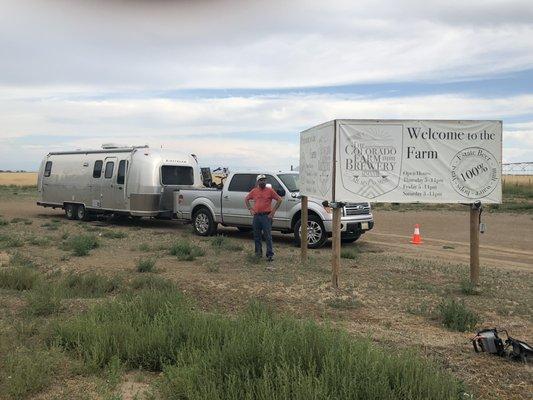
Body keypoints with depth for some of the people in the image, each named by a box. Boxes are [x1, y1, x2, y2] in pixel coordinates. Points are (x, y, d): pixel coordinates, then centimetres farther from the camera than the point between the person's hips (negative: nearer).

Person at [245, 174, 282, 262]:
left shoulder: (270, 191, -1)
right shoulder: (254, 191, 8)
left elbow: (279, 200, 2)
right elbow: (246, 199, 21)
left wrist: (273, 211, -3)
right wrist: (250, 209, 9)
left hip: (266, 216, -4)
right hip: (256, 216, 4)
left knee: (268, 236, -6)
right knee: (257, 236, 11)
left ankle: (270, 254, -5)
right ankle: (258, 252, 24)